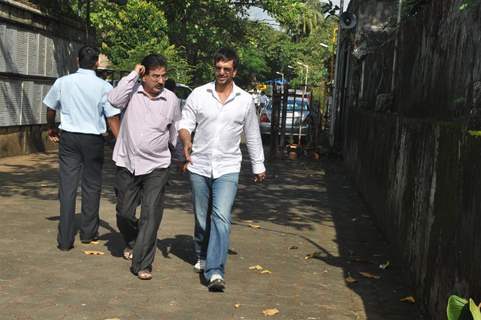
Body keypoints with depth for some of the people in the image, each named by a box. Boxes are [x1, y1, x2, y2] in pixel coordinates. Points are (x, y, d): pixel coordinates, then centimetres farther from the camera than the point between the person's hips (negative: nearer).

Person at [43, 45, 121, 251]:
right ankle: (88, 232, 24)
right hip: (93, 139, -2)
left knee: (67, 187, 3)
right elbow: (113, 119, -11)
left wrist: (51, 129, 32)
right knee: (91, 186, 13)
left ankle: (65, 240, 3)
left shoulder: (62, 82, 0)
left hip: (68, 137, 2)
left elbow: (51, 109, 14)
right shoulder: (103, 87, -8)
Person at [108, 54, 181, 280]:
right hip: (127, 164, 0)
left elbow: (176, 131, 14)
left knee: (151, 215, -8)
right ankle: (132, 243, 42)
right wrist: (133, 74, -19)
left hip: (156, 167, 0)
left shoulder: (171, 100, 1)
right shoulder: (132, 92, -5)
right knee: (124, 213, 12)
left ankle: (142, 264, -2)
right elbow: (114, 100, -27)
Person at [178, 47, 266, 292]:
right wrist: (186, 141, -22)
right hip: (199, 166, 1)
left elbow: (252, 135, 12)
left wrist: (258, 166, 15)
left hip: (228, 169, -1)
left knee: (221, 217, -16)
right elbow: (185, 123, 1)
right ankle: (202, 257, 37)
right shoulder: (199, 94, 2)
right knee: (202, 217, 13)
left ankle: (215, 272, -19)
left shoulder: (245, 100, 4)